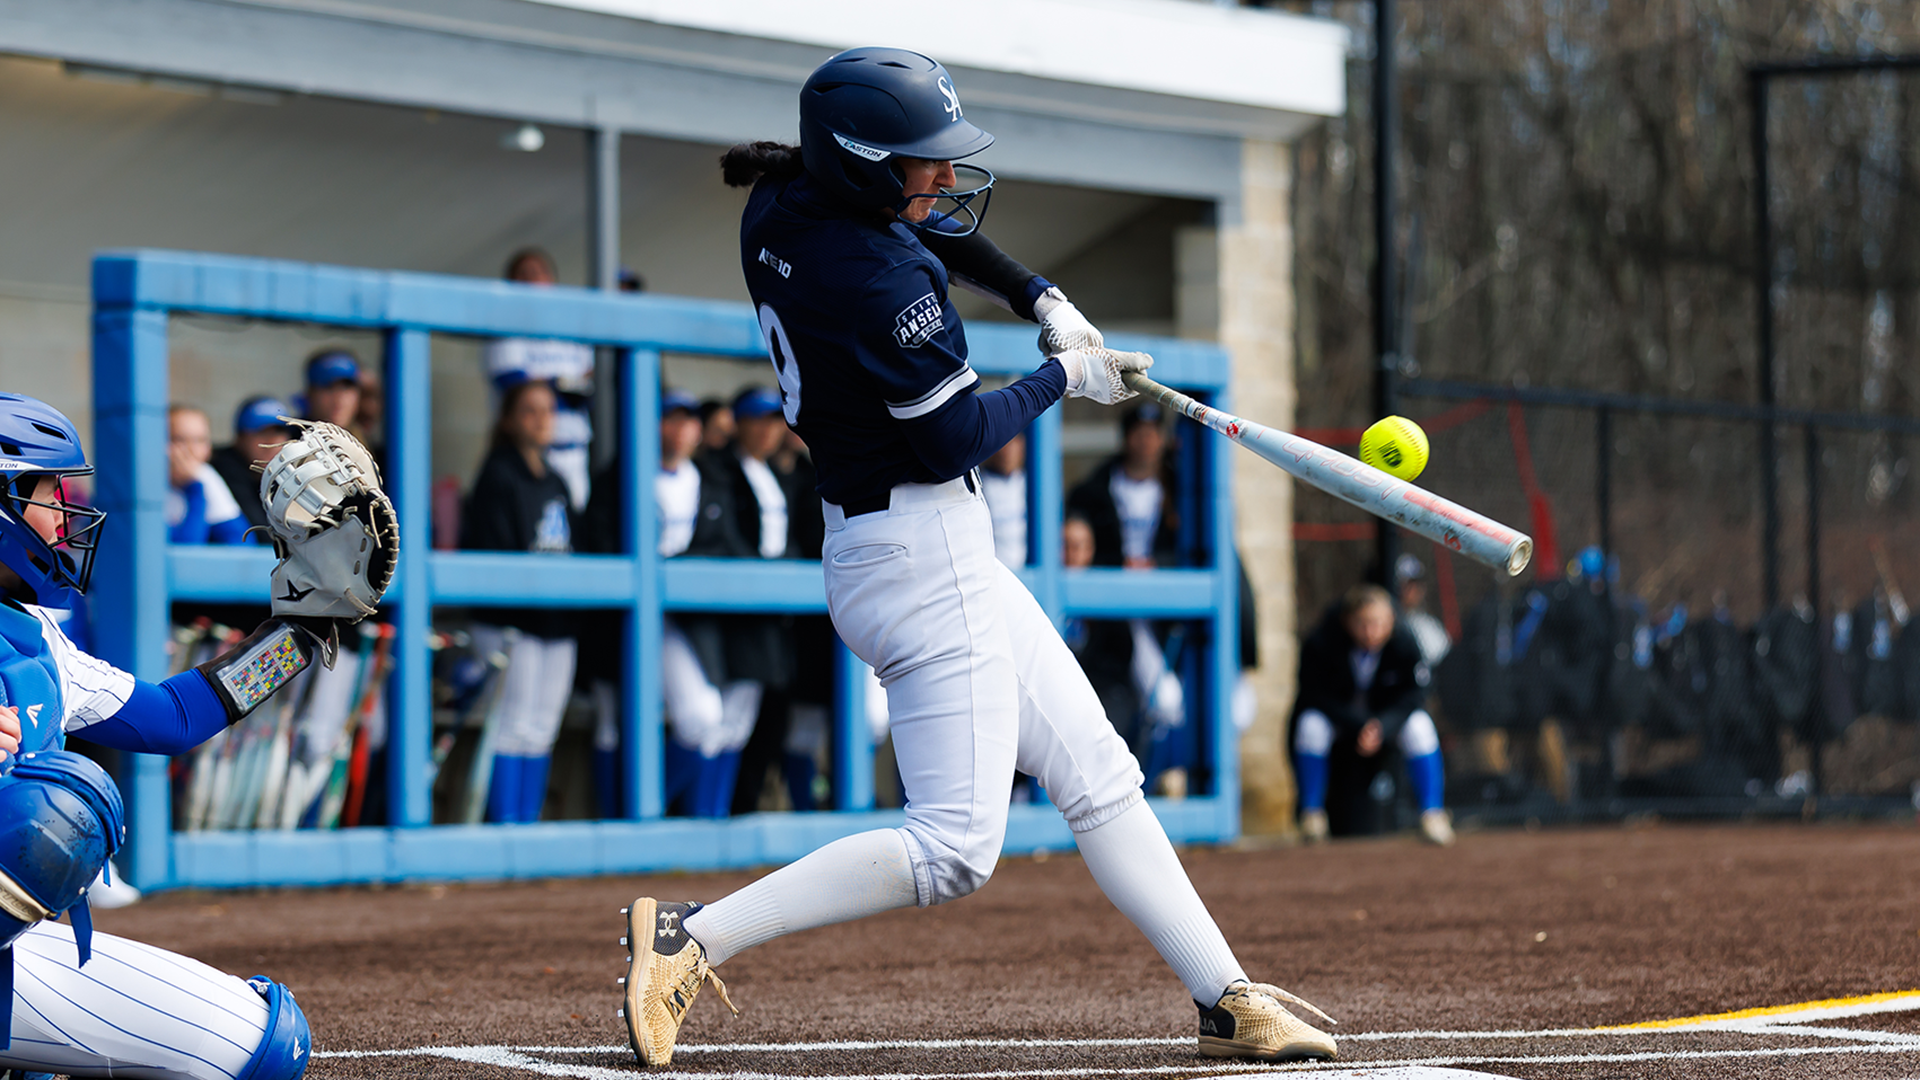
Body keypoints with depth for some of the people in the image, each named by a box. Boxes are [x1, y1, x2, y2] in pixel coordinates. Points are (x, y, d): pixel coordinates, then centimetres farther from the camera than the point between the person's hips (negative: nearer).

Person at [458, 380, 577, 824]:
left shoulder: (555, 483, 19)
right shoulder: (498, 475, -5)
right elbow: (488, 551, -12)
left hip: (556, 623, 7)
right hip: (511, 622, -7)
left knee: (541, 732, 7)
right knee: (513, 726, -9)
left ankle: (528, 822, 11)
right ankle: (503, 825, -6)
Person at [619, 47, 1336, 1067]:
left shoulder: (777, 208, 4)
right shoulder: (881, 281, -24)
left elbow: (929, 224, 23)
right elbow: (955, 439, -18)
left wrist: (1041, 299, 12)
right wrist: (1063, 377, -2)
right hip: (924, 555, -11)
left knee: (1097, 777, 13)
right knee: (953, 847, -10)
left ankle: (1227, 1000, 16)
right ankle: (689, 940, -10)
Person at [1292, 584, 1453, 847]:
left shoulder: (1404, 642, -24)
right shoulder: (1320, 644, -28)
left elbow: (1412, 696, -19)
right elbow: (1315, 696, -21)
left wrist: (1382, 727, -38)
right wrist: (1358, 726, -33)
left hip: (1389, 714, 1)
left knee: (1419, 726, -28)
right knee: (1310, 724, -30)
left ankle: (1433, 813, -21)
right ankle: (1311, 813, -18)